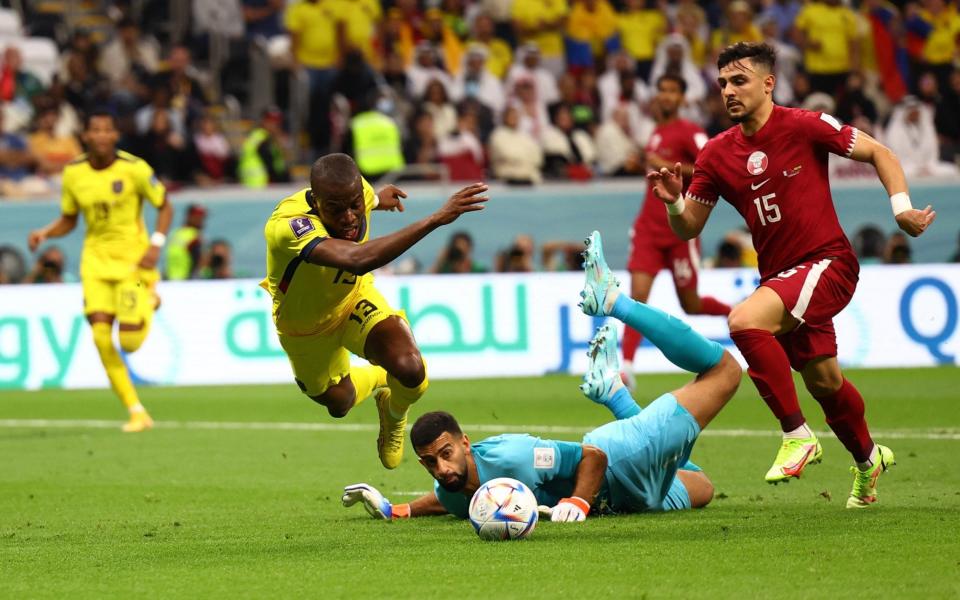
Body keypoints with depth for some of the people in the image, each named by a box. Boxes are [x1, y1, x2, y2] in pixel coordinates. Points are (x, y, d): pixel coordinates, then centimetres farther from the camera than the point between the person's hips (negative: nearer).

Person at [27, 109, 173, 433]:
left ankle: (149, 301, 27)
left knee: (129, 342, -10)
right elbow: (68, 220, 12)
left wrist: (156, 244, -15)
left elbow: (164, 207, 0)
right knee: (101, 337, -12)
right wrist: (44, 233, -7)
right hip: (96, 259, 3)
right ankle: (136, 412, -3)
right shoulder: (73, 173, 0)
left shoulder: (134, 169, -11)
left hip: (133, 257, -3)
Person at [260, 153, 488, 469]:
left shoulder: (358, 190, -26)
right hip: (306, 328, -2)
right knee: (339, 403, 19)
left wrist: (379, 198, 29)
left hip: (356, 300, 2)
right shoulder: (289, 226, -47)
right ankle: (375, 380, 56)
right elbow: (358, 259, -63)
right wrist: (436, 219, -65)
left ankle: (394, 413, 14)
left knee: (410, 371, -23)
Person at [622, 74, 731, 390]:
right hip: (648, 228, 6)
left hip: (680, 230, -6)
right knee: (637, 295, -12)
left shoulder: (689, 132, -9)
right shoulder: (657, 133, 14)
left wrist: (668, 166, -23)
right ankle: (626, 368, -18)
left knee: (690, 305, 7)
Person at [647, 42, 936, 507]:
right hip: (778, 275, 6)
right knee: (823, 381, 15)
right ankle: (868, 459, 42)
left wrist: (902, 208, -13)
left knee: (745, 320, -29)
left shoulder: (804, 126, -9)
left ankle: (797, 435, -20)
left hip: (827, 263, -6)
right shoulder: (717, 155, 4)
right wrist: (673, 201, -13)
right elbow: (689, 229, 8)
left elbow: (878, 153, 0)